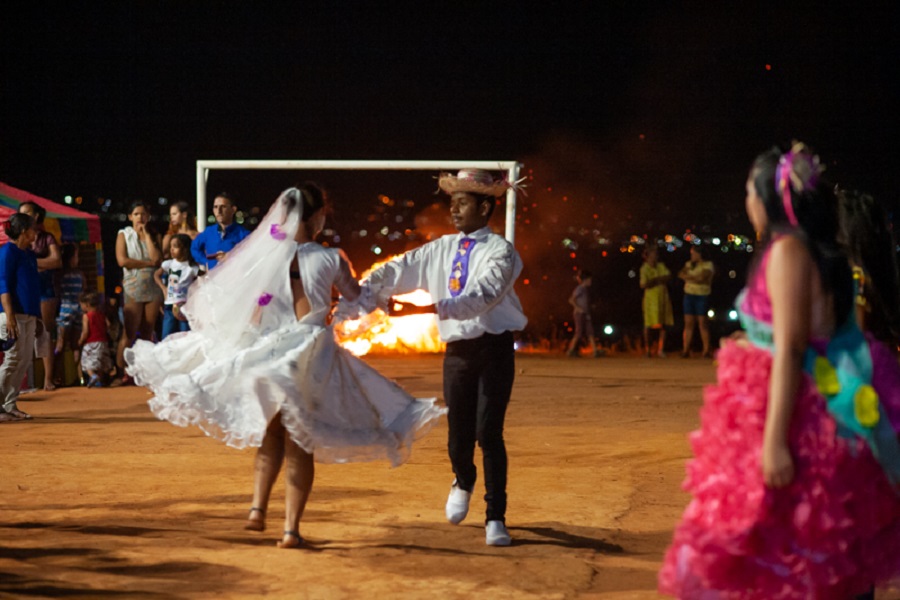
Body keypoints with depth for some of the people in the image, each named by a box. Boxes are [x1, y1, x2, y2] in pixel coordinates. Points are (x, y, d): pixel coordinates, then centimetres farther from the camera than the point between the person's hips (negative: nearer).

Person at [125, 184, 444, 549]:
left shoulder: (265, 254, -3)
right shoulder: (330, 259, -6)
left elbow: (252, 315, -1)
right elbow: (356, 297, 12)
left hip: (267, 352, 2)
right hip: (313, 358, -2)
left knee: (271, 438, 20)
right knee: (301, 446, 7)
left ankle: (258, 507, 3)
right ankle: (291, 528, 3)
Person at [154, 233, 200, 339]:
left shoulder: (192, 267, -7)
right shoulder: (169, 264, 4)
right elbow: (156, 275, 19)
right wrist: (163, 288, 7)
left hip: (185, 305, -4)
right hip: (170, 305, 4)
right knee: (166, 337, 4)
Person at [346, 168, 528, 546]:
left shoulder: (500, 252, -9)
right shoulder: (440, 250, 8)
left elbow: (480, 297, -24)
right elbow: (395, 273, 3)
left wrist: (423, 309, -32)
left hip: (494, 349, -4)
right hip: (457, 351, 4)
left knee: (488, 433, -10)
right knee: (459, 436, 6)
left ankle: (495, 519, 3)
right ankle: (463, 484, 40)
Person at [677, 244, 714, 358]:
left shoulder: (708, 265, -3)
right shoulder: (689, 264, 14)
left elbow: (702, 278, -16)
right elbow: (681, 274, 0)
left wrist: (688, 278, -5)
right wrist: (695, 279, -11)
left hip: (702, 296, -4)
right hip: (689, 295, 4)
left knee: (703, 323, -4)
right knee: (688, 323, 1)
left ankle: (706, 351, -1)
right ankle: (685, 350, -1)